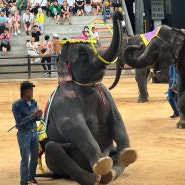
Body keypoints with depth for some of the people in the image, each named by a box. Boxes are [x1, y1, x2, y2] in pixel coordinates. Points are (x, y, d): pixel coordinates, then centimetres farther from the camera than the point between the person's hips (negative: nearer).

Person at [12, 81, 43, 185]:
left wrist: (39, 116, -14)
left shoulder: (34, 102, 3)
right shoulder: (17, 105, -13)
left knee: (34, 157, 13)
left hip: (34, 132, 6)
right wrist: (33, 115, -24)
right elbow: (19, 121, -17)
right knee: (25, 159, -4)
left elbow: (36, 119, 10)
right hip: (24, 134, -6)